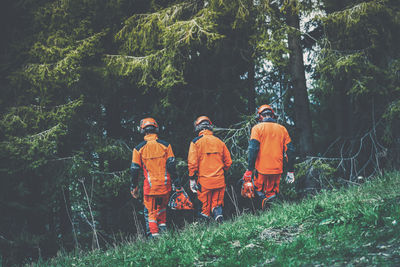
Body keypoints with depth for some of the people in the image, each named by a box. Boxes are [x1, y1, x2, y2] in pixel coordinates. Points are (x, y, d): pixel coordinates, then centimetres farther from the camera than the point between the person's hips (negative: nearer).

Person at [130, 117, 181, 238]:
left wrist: (134, 187, 10)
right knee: (162, 207, 25)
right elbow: (171, 165, -2)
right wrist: (176, 183, 3)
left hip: (150, 186, -2)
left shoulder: (139, 149, -3)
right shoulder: (165, 145, -1)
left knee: (150, 211, 8)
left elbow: (135, 169, 0)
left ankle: (154, 234, 0)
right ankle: (163, 226, 19)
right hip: (165, 185, 2)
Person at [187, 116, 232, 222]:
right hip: (219, 181, 3)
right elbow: (228, 161, 11)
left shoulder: (196, 142, -4)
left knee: (205, 206, 6)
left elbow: (192, 163, -9)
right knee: (217, 203, 12)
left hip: (204, 181, -3)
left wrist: (192, 179, -1)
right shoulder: (219, 142, 6)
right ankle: (217, 211, -15)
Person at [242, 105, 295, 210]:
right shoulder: (282, 129, 11)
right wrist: (290, 171, 14)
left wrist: (249, 170, -11)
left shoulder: (257, 128, 0)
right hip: (277, 170, 3)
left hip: (262, 169, -3)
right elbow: (290, 151, 9)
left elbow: (253, 150, -11)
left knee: (259, 192, 9)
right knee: (272, 194, 15)